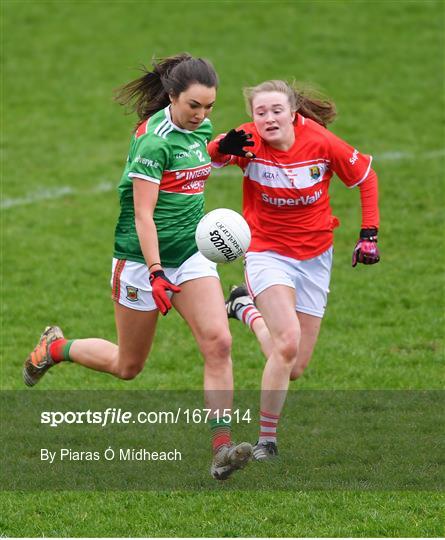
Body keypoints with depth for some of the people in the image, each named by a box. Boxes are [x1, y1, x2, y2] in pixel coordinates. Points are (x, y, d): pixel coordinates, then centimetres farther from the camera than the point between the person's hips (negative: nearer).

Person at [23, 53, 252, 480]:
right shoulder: (155, 140, -21)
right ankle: (54, 348, 37)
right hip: (143, 257, -6)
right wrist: (156, 274, -28)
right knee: (127, 365, 9)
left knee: (218, 342, -15)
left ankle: (221, 447, -18)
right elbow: (142, 215, -23)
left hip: (190, 253, 6)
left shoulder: (201, 128, 3)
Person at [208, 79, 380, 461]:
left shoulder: (321, 143, -14)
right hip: (268, 253, -3)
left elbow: (366, 177, 0)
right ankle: (266, 440, -10)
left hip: (315, 257, 3)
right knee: (288, 341, -26)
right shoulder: (248, 142, -16)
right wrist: (222, 149, -47)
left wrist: (369, 235, -3)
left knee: (294, 369, 6)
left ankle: (248, 309, 35)